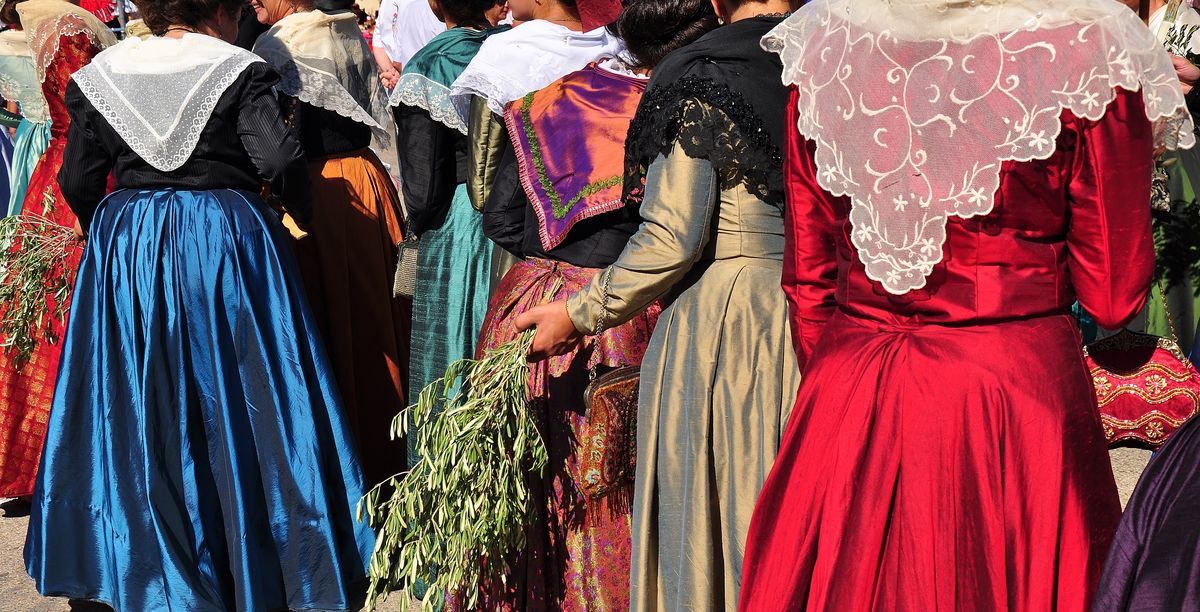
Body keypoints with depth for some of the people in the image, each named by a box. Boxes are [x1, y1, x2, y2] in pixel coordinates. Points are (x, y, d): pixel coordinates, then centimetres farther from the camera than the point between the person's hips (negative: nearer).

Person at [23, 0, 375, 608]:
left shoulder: (100, 75, 4)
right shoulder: (240, 71, -6)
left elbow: (77, 182, 4)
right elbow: (278, 160, -16)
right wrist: (303, 213, 2)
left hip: (126, 251, 3)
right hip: (226, 243, -3)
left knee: (140, 408, 11)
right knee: (236, 398, 5)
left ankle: (155, 562, 18)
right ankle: (257, 558, 12)